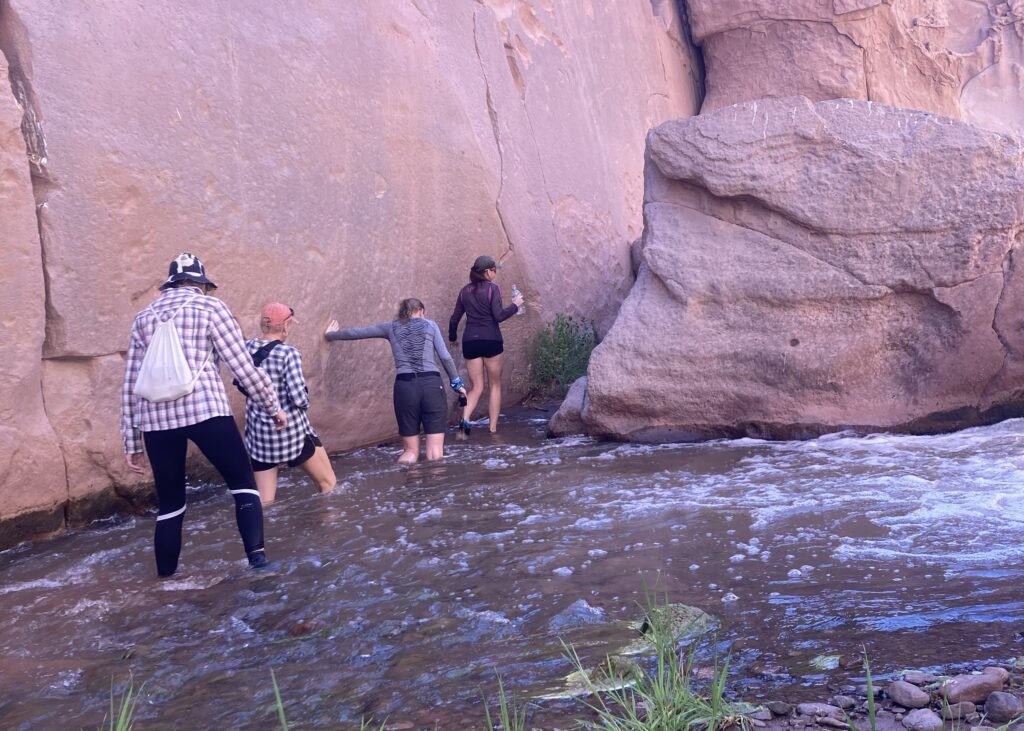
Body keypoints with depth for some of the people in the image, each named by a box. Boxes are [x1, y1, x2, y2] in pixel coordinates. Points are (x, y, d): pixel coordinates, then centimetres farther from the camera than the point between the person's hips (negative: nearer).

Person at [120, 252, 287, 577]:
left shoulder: (144, 317, 20)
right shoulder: (209, 306, 8)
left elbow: (130, 384, 17)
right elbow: (242, 365, 2)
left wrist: (131, 442, 20)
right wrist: (273, 406, 13)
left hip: (155, 417, 4)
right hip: (204, 409, -4)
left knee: (170, 504, 15)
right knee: (243, 483, 9)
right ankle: (257, 556, -6)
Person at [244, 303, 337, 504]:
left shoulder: (246, 348, 1)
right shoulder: (288, 353, -16)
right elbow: (299, 398, -21)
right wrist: (305, 402, -1)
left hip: (258, 434, 5)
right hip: (291, 431, -5)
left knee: (264, 502, 10)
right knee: (329, 485, 15)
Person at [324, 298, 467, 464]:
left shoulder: (391, 327, 17)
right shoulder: (430, 324, 13)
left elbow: (356, 332, 27)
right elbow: (445, 357, 7)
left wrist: (331, 334, 43)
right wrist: (456, 382, 19)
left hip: (405, 386, 1)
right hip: (431, 384, -1)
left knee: (410, 451, 13)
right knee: (435, 454, 0)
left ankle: (409, 456, -16)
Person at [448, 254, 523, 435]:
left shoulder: (465, 291, 10)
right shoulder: (492, 288, -5)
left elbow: (454, 319, 14)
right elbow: (499, 316, -14)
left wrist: (452, 337, 30)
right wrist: (515, 305, 2)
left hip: (470, 341, 4)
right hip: (491, 340, -4)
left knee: (476, 387, 9)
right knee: (495, 385, 11)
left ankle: (465, 418, -16)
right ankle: (493, 428, 9)